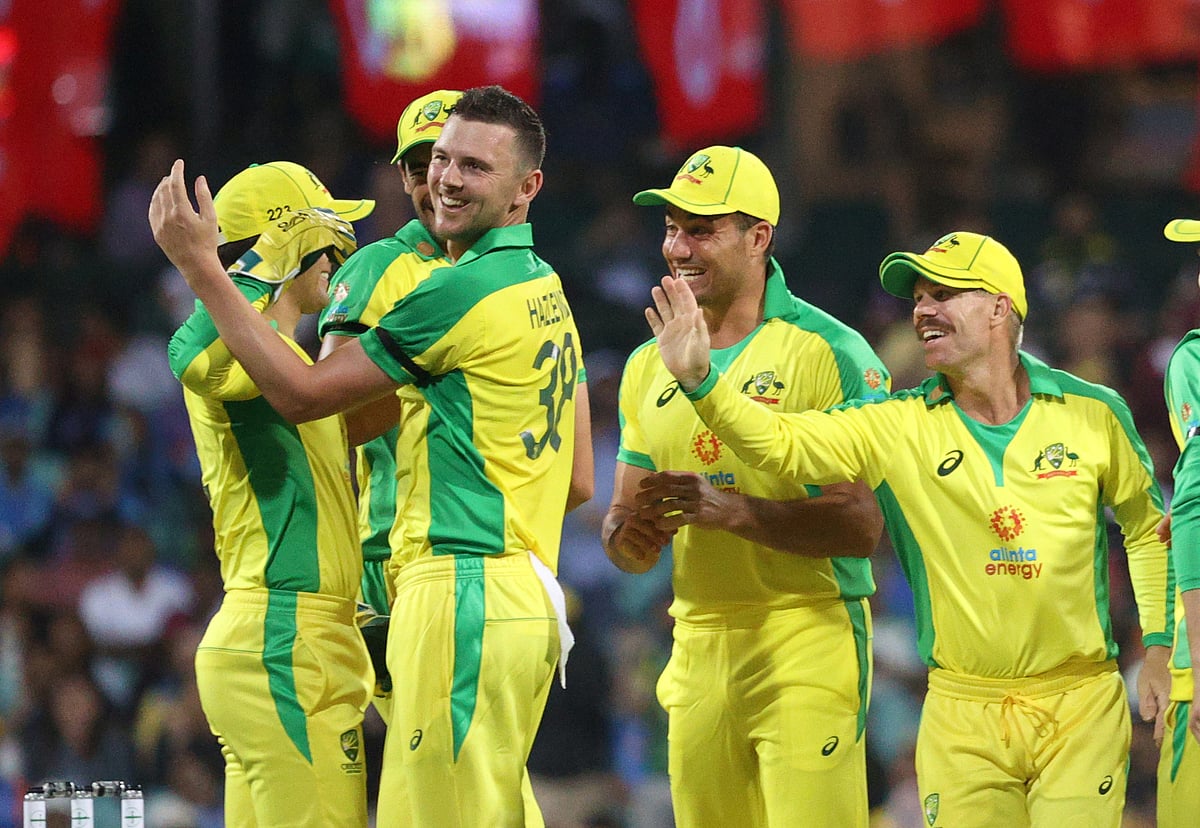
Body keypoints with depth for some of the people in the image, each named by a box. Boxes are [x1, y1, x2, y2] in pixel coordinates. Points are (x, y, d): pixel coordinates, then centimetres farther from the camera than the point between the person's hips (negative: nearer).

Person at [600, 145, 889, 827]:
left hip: (806, 639, -6)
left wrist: (730, 510, -25)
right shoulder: (651, 367, 13)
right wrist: (631, 533, -7)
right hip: (698, 644, 6)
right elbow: (623, 528, 17)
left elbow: (862, 526, -15)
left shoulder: (829, 354, -8)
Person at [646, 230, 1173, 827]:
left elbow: (1147, 530, 14)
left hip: (1080, 708, -1)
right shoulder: (899, 428, -1)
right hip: (964, 715, 1)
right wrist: (699, 380, -28)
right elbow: (783, 444, -12)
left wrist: (1158, 649, 8)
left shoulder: (1092, 414, 0)